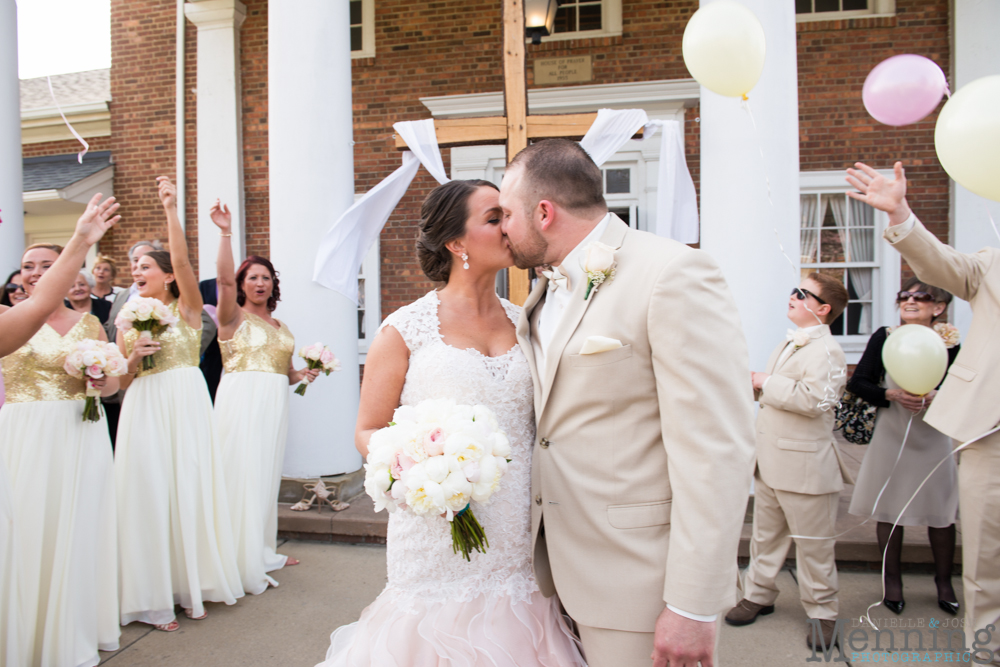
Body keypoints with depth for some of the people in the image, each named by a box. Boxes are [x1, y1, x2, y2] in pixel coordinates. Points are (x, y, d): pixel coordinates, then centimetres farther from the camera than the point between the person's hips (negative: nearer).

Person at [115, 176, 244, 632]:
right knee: (149, 492, 1)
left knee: (189, 488, 1)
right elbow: (121, 381, 11)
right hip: (144, 410, 2)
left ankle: (192, 585, 16)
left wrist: (172, 210, -21)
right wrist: (134, 358, -9)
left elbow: (182, 261, -16)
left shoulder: (187, 309, 2)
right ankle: (155, 596, 10)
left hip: (186, 406, -2)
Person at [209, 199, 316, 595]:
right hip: (241, 401, -6)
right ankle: (246, 565, 6)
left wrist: (302, 375, 5)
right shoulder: (233, 316, 0)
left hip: (274, 405, 6)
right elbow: (223, 278, -19)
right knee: (242, 477, -3)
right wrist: (226, 233, -29)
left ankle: (264, 552, 26)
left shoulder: (280, 326, 18)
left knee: (267, 477, 12)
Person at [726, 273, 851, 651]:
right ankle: (759, 594, 33)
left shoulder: (825, 351, -15)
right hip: (770, 463, 9)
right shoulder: (787, 346, 15)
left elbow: (814, 399, -31)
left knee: (813, 545, 7)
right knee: (765, 535, 18)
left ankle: (822, 612, 24)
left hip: (804, 467, -8)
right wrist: (754, 384, 6)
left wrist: (766, 383, -20)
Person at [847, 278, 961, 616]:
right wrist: (892, 394, -19)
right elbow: (858, 382, -3)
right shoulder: (884, 338, -3)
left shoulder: (949, 345, -5)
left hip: (934, 439, 0)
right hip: (891, 437, 0)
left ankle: (943, 581, 31)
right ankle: (893, 580, 26)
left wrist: (938, 398, -21)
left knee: (941, 514, 9)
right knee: (890, 510, 8)